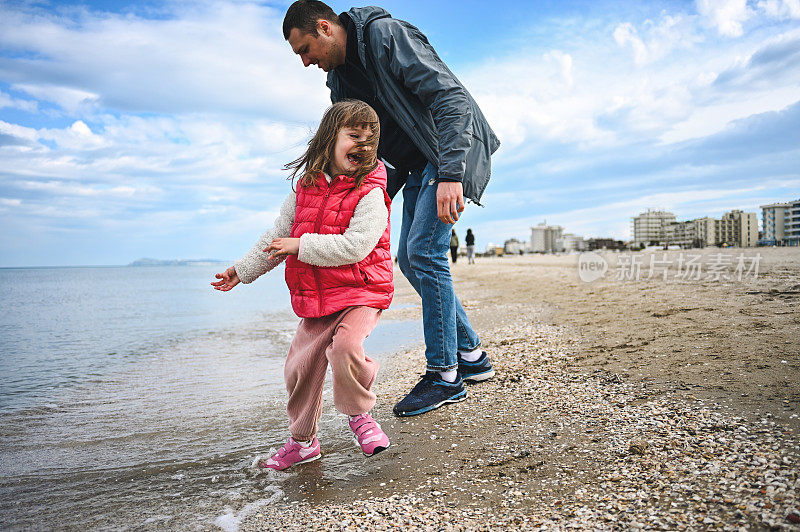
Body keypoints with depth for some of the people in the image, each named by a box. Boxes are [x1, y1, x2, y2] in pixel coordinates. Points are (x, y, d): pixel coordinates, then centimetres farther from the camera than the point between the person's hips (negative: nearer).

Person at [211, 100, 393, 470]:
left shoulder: (370, 193, -11)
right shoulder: (305, 189, 7)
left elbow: (354, 245, -23)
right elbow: (277, 237, 16)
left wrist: (302, 246, -19)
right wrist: (242, 270, 19)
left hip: (360, 292, -5)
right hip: (315, 300, 6)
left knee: (345, 346, -29)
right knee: (300, 366, 8)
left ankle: (359, 414, 1)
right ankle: (303, 441, 30)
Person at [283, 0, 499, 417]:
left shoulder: (386, 35, -16)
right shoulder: (340, 78, 10)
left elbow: (450, 96, -25)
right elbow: (369, 150, 15)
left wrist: (450, 174, -35)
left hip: (454, 149, -9)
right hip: (418, 165, 9)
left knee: (423, 250, -18)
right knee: (410, 260, 4)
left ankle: (444, 375, -8)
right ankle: (471, 355, 14)